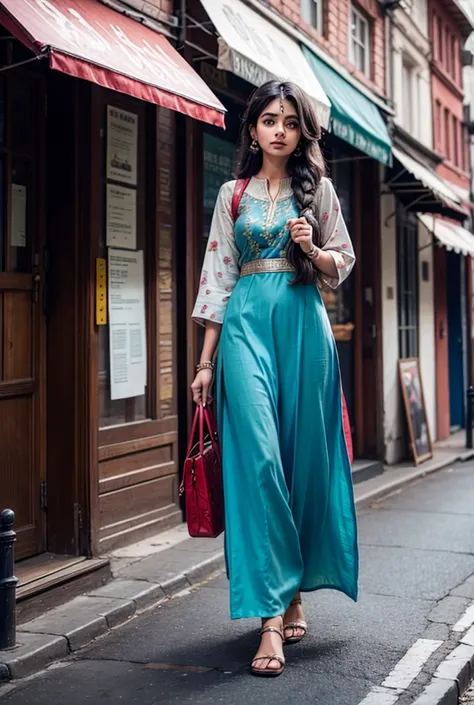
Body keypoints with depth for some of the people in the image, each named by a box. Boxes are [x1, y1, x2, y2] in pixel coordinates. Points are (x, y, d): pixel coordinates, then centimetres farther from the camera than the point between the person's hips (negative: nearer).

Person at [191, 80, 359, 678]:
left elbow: (344, 262, 13)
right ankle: (272, 613, -10)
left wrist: (312, 249, -10)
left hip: (303, 324, 1)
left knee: (304, 455, 1)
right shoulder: (233, 194, 12)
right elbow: (218, 276, 10)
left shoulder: (317, 188, 11)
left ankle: (294, 590, 17)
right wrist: (206, 360, 6)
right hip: (247, 324, 0)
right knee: (258, 459, -11)